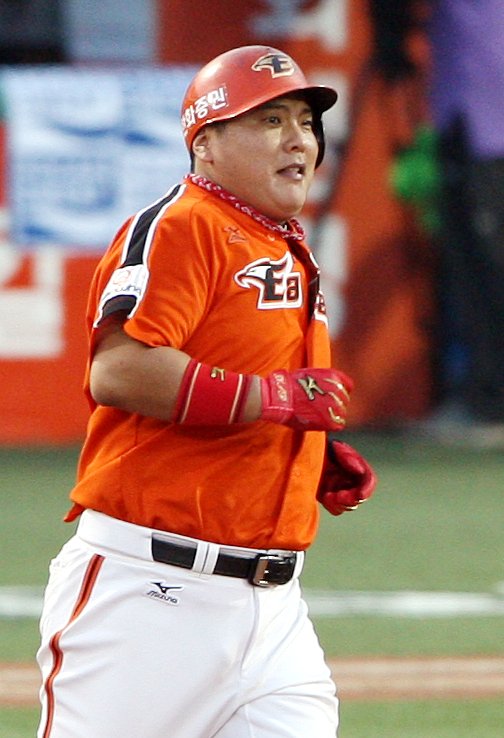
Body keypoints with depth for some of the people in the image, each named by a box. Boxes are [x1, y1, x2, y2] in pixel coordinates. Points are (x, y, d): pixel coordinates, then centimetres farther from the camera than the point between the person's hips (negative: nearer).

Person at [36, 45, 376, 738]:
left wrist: (322, 457, 12)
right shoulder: (179, 227, -9)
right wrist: (276, 398, -20)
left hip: (271, 602, 8)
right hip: (147, 593, -8)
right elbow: (118, 372, -23)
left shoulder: (292, 253, 20)